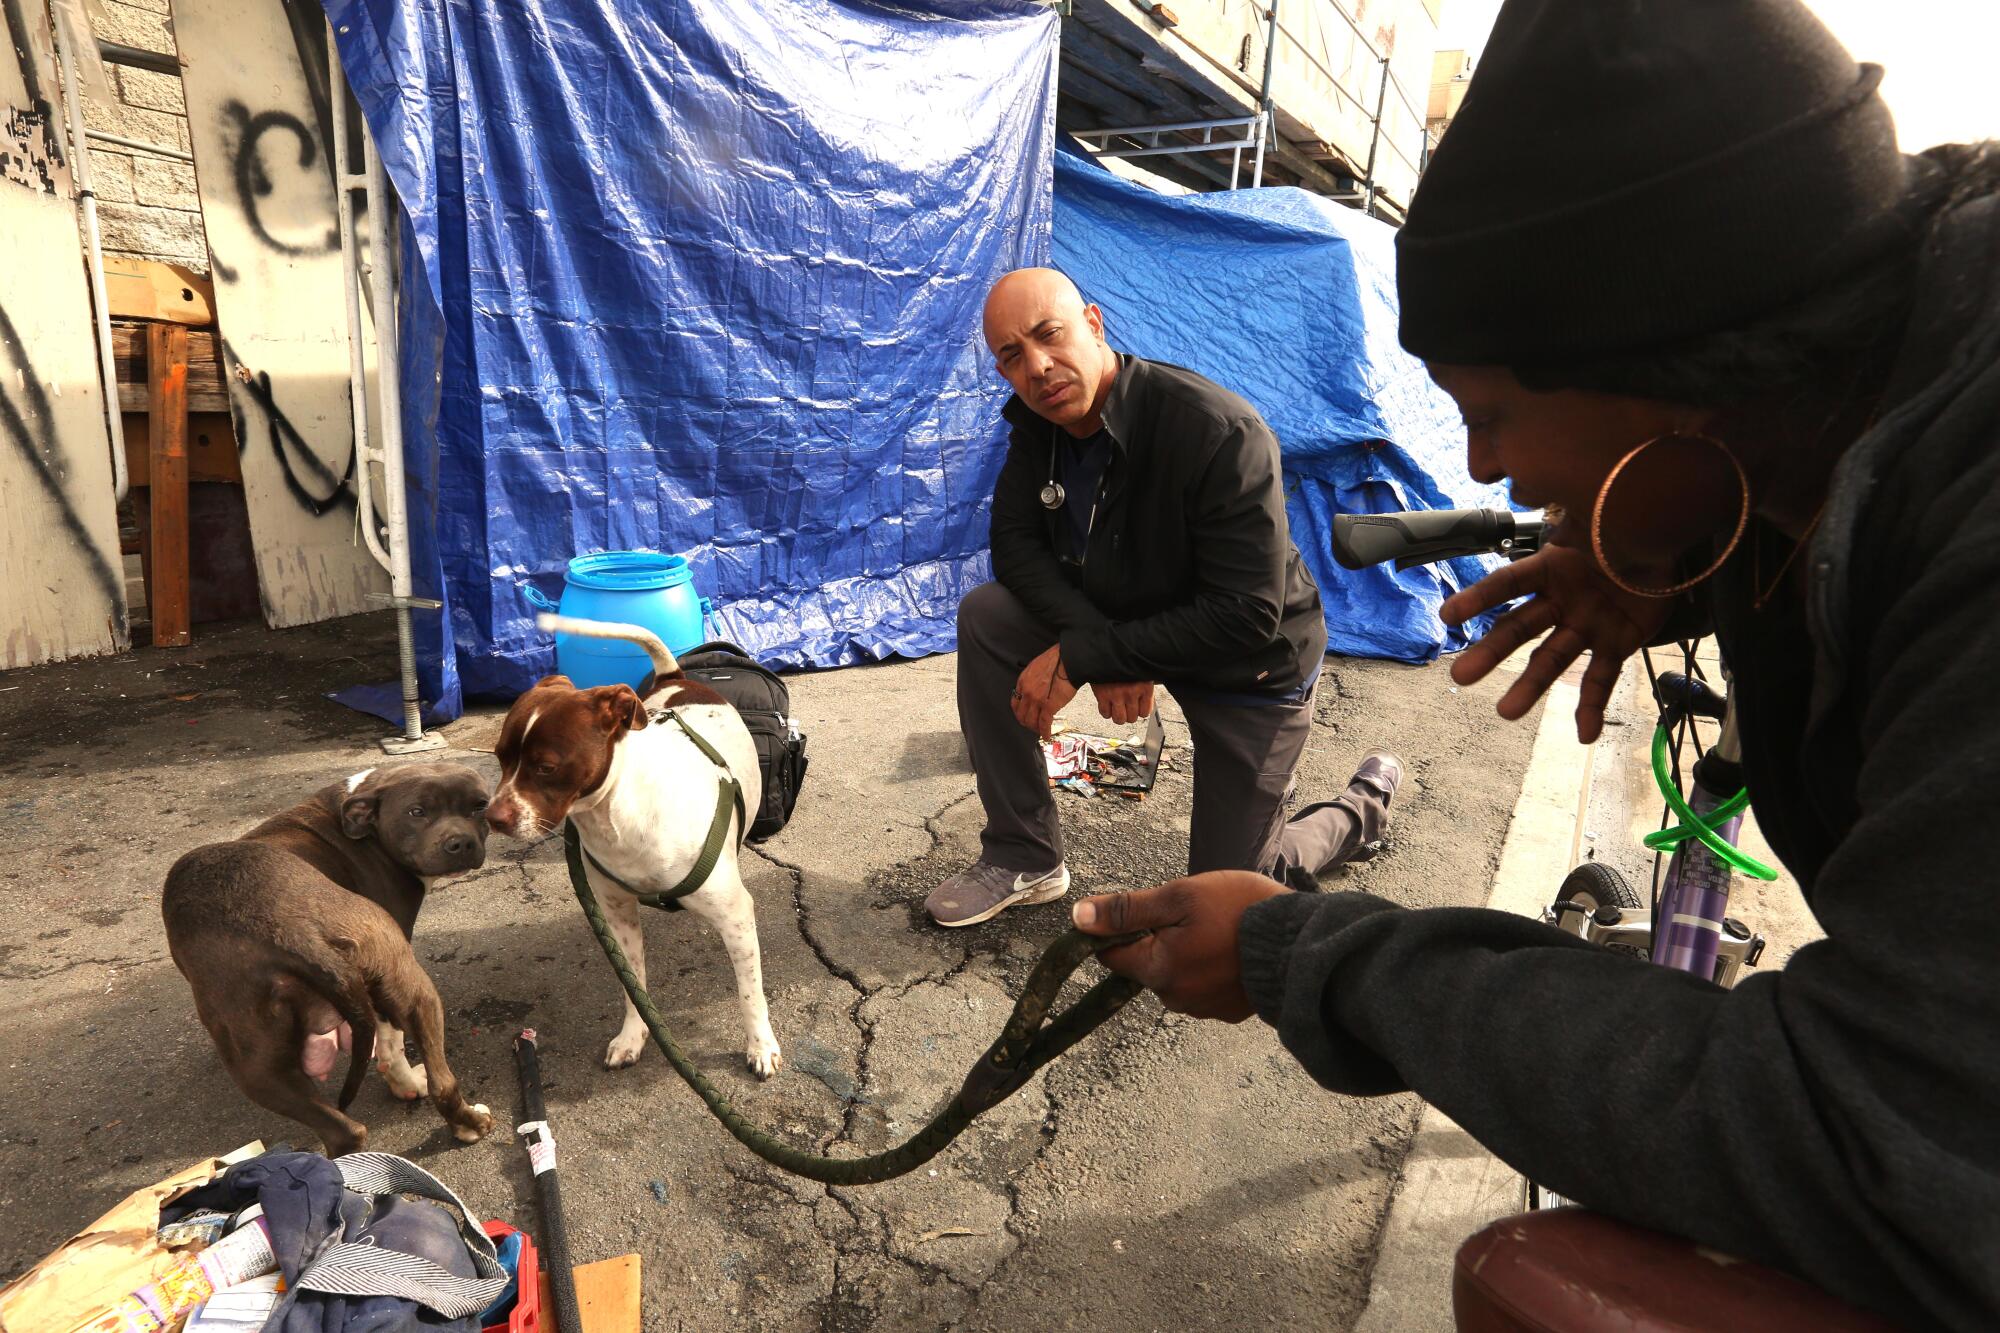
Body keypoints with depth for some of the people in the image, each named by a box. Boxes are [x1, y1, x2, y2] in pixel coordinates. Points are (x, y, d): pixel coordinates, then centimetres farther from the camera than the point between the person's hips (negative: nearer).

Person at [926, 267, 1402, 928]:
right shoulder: (1038, 422, -11)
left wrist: (1080, 658, -32)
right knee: (985, 616, -17)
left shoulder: (1220, 432, -33)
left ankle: (1363, 807, 34)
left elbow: (1247, 617, -33)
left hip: (1250, 667, -5)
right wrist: (1101, 647, -26)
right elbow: (1015, 545, -9)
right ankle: (1024, 860, -2)